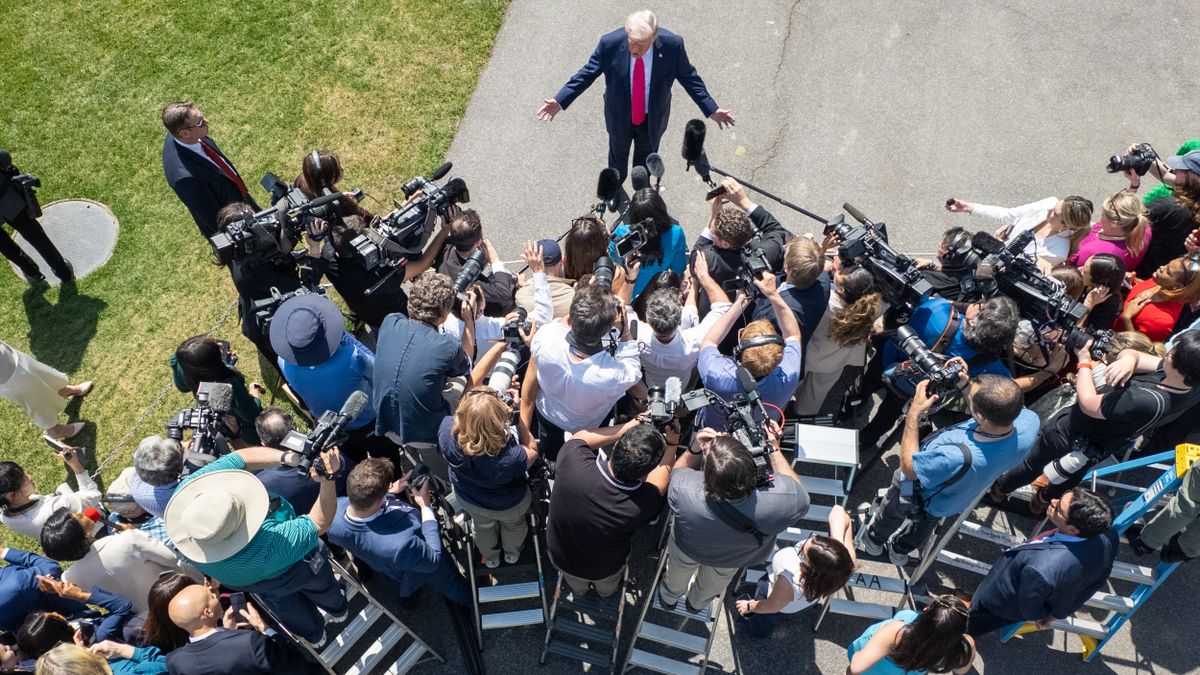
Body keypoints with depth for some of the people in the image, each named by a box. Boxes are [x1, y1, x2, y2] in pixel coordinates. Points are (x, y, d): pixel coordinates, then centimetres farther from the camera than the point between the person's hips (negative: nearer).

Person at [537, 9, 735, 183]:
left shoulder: (672, 45, -29)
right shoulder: (610, 43, -30)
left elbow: (688, 77, -12)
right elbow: (587, 74, -15)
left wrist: (711, 110, -12)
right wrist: (560, 101, -19)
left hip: (652, 119, 0)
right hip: (620, 117, 0)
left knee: (646, 163, 27)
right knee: (617, 158, 27)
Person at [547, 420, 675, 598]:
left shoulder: (573, 463, -41)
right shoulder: (645, 503, -41)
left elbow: (579, 437, -16)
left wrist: (627, 428, -19)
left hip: (559, 557, 1)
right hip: (604, 573, -1)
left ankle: (578, 589, 67)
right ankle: (607, 591, 67)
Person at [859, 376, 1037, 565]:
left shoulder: (957, 457, -51)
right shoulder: (1029, 421, -35)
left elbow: (908, 466, -30)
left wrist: (914, 412, -31)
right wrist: (966, 385, -19)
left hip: (919, 498, -5)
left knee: (891, 513, 32)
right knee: (927, 521, 38)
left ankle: (875, 540, 62)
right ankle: (900, 550, 67)